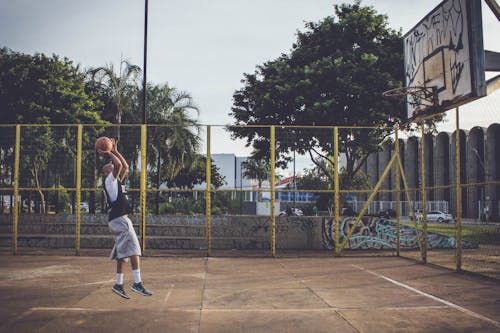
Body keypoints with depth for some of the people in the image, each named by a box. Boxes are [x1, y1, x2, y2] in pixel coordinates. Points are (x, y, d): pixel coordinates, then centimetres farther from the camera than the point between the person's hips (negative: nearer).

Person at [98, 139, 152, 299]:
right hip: (119, 219, -10)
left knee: (123, 252, 10)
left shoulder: (116, 182, 22)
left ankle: (118, 284, 15)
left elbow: (125, 167, 27)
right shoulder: (109, 181, -3)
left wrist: (115, 151, 26)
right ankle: (137, 283, -19)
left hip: (119, 220, 10)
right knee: (133, 249, -15)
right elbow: (119, 165, -17)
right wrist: (109, 154, -3)